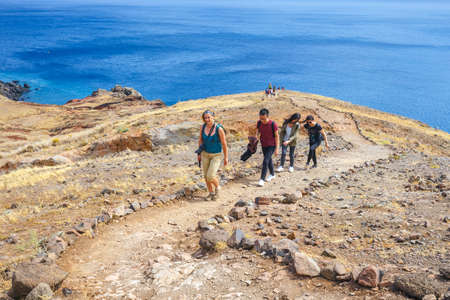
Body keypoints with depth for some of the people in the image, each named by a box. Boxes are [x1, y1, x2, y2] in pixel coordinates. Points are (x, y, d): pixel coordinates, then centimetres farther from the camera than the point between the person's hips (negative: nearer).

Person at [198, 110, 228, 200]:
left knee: (210, 176, -13)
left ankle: (217, 187, 19)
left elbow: (224, 143, -14)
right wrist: (199, 153, 12)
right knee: (206, 176, 9)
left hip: (216, 155, -5)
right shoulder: (203, 127, -9)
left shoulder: (219, 129, -23)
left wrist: (226, 157, -9)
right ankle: (211, 193, 31)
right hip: (205, 154, 5)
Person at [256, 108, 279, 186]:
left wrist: (276, 149, -15)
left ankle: (262, 179, -13)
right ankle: (272, 174, 40)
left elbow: (276, 136, -14)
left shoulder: (273, 124, -21)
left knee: (265, 161, -16)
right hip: (263, 145, 5)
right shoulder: (259, 123, -8)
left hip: (271, 146, -5)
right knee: (269, 160, 20)